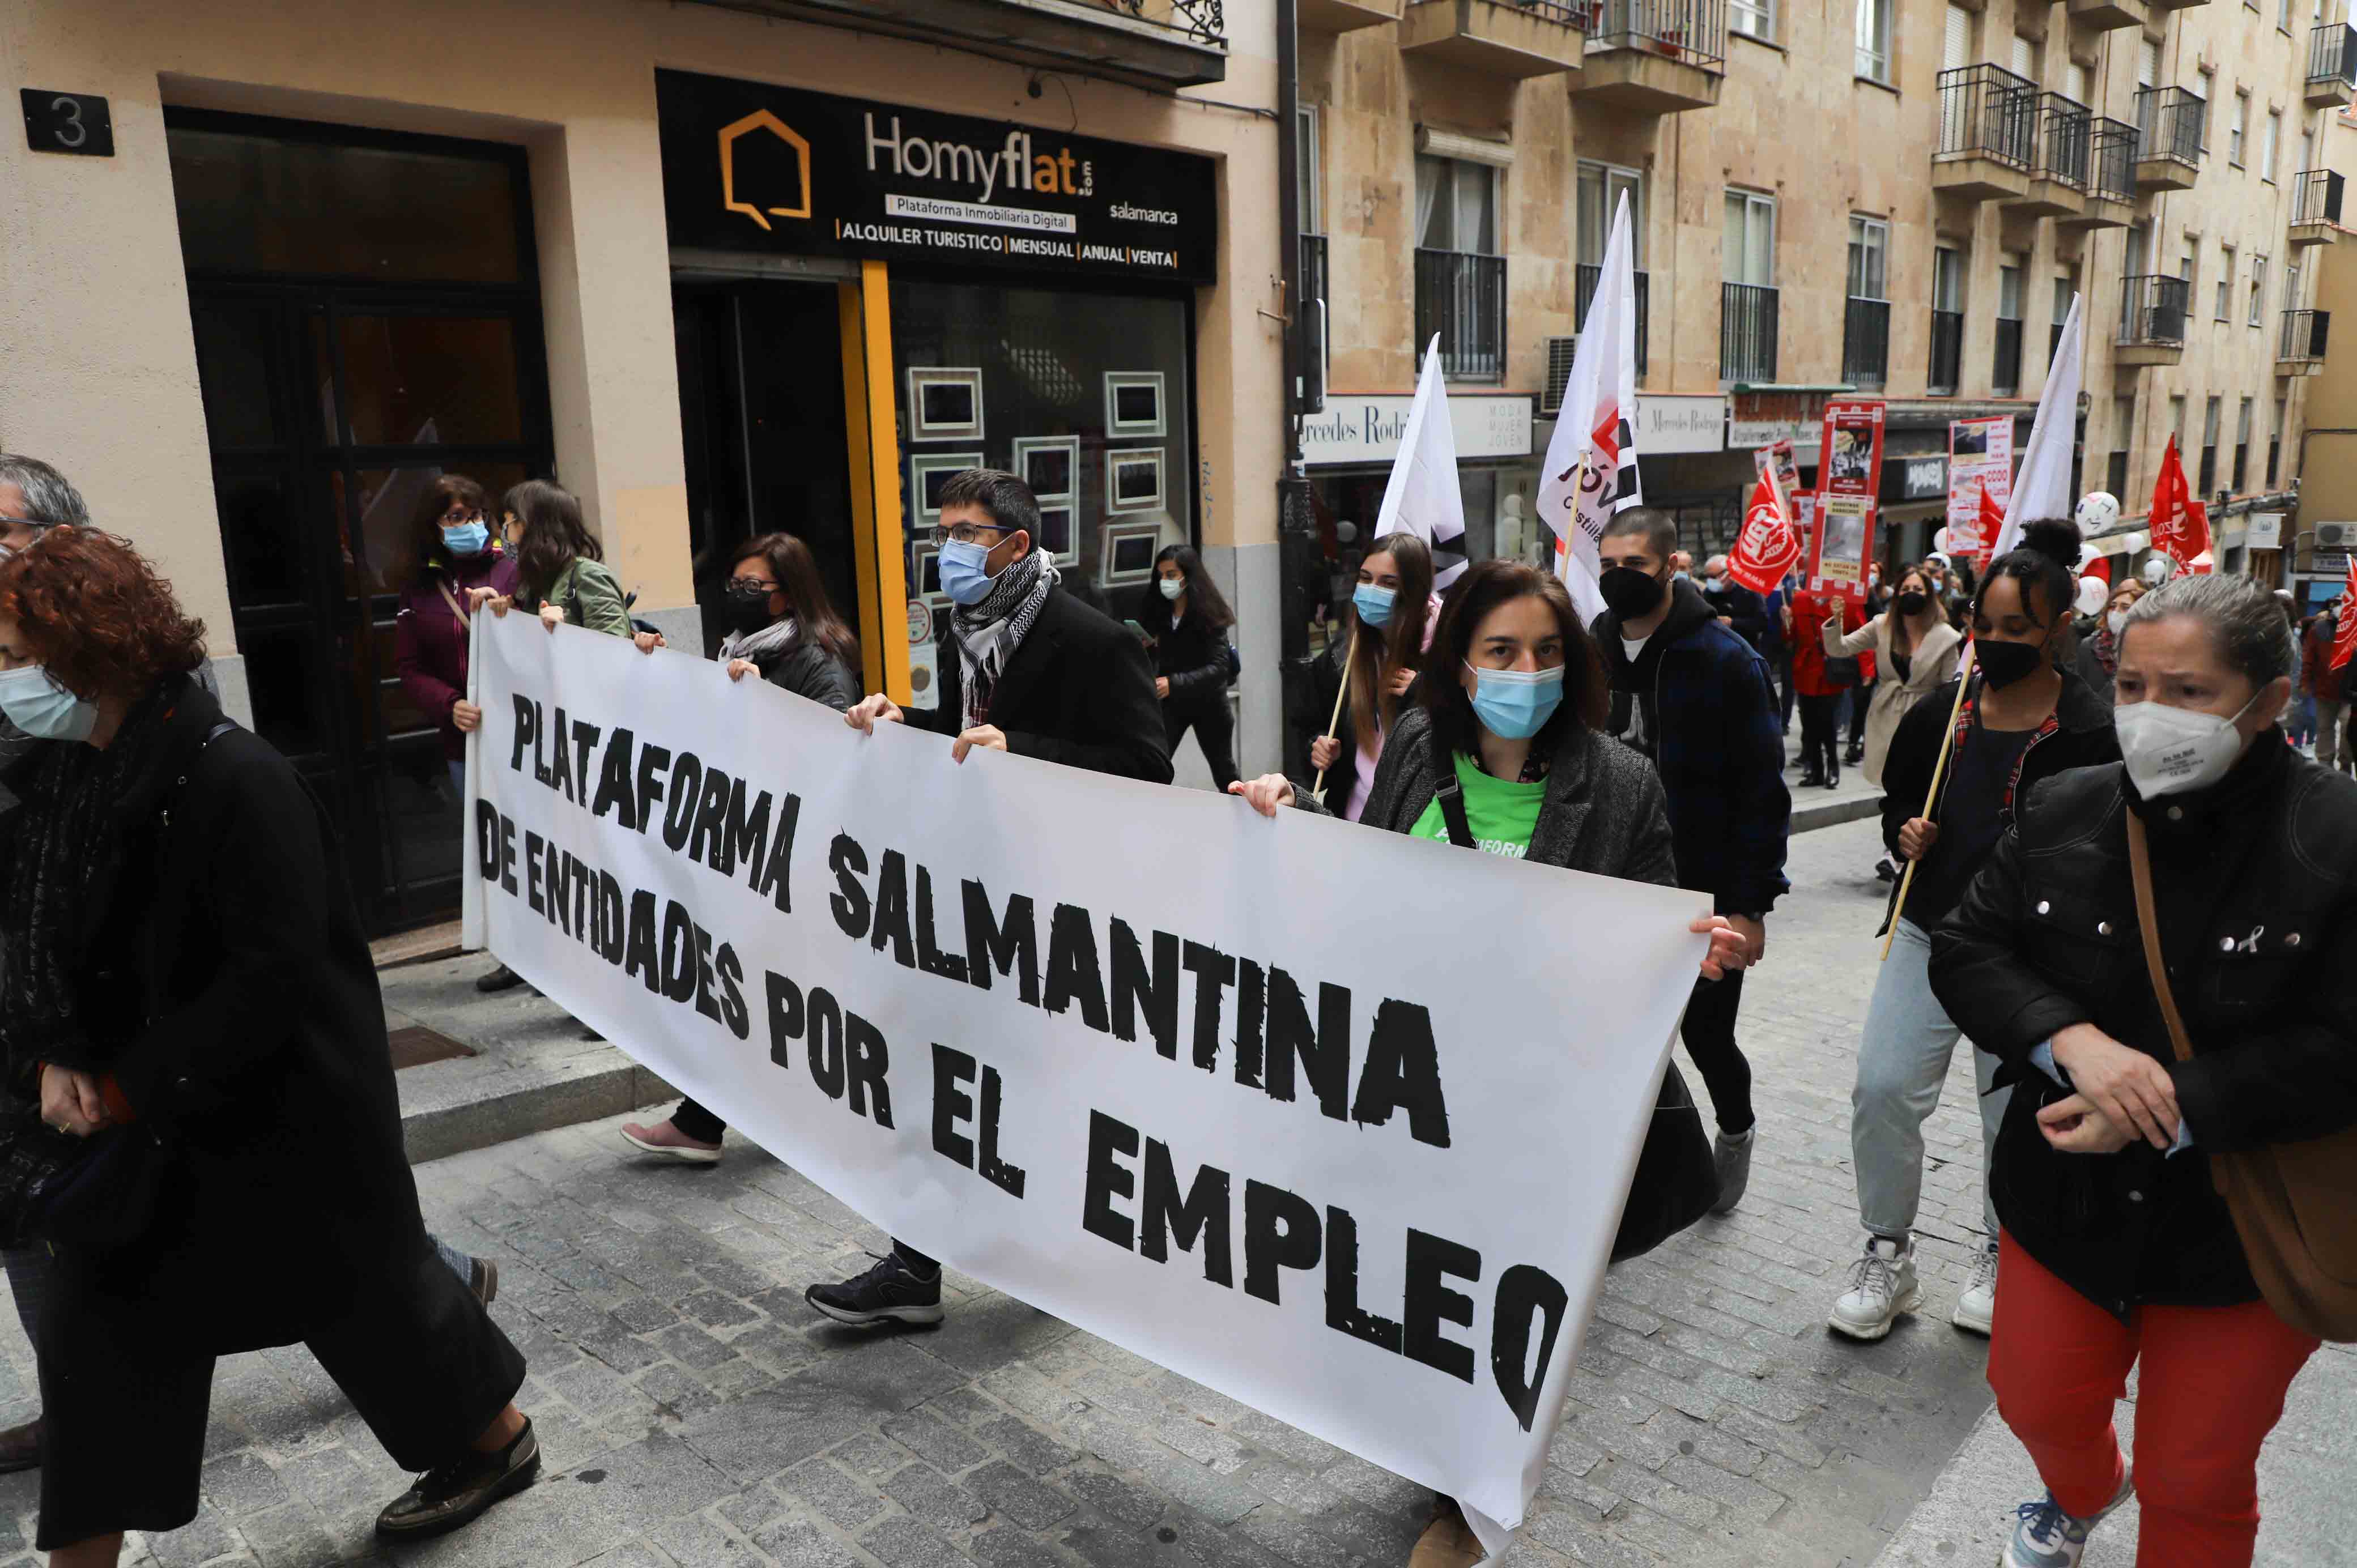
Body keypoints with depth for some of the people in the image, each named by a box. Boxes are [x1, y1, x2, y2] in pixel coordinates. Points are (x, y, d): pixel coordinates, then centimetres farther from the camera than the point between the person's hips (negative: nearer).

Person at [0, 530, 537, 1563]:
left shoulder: (233, 778, -24)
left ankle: (498, 1439, 35)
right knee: (101, 1323, 10)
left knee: (367, 1282, 10)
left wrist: (127, 1087, -18)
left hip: (290, 1110, -7)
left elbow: (275, 973, -25)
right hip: (139, 1112, 7)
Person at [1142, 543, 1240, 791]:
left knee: (1224, 770, 16)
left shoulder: (1208, 613, -19)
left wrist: (1174, 683, -37)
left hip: (1207, 702, -2)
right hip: (1170, 703, 2)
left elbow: (1220, 667, -26)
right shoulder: (1154, 609, -8)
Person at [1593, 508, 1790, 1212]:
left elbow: (1762, 790, -12)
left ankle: (1735, 1130, 38)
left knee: (1705, 1030, 7)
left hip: (1706, 891, -4)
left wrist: (1751, 904, -15)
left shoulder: (1725, 660, -11)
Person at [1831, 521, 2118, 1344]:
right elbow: (1899, 800, 16)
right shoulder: (1939, 713, 2)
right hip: (1926, 937, 3)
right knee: (1883, 1090, -2)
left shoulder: (2087, 733, -10)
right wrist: (1906, 834, -6)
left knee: (2015, 1115, 11)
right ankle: (1888, 1258, 16)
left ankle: (1999, 1260, 34)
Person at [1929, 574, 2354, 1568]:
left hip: (2240, 1234, -3)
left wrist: (2165, 1113, -26)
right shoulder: (2063, 815, -6)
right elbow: (1965, 953, -6)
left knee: (2195, 1486, 13)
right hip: (2068, 1199, 4)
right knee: (2038, 1401, 24)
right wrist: (2072, 1040, -23)